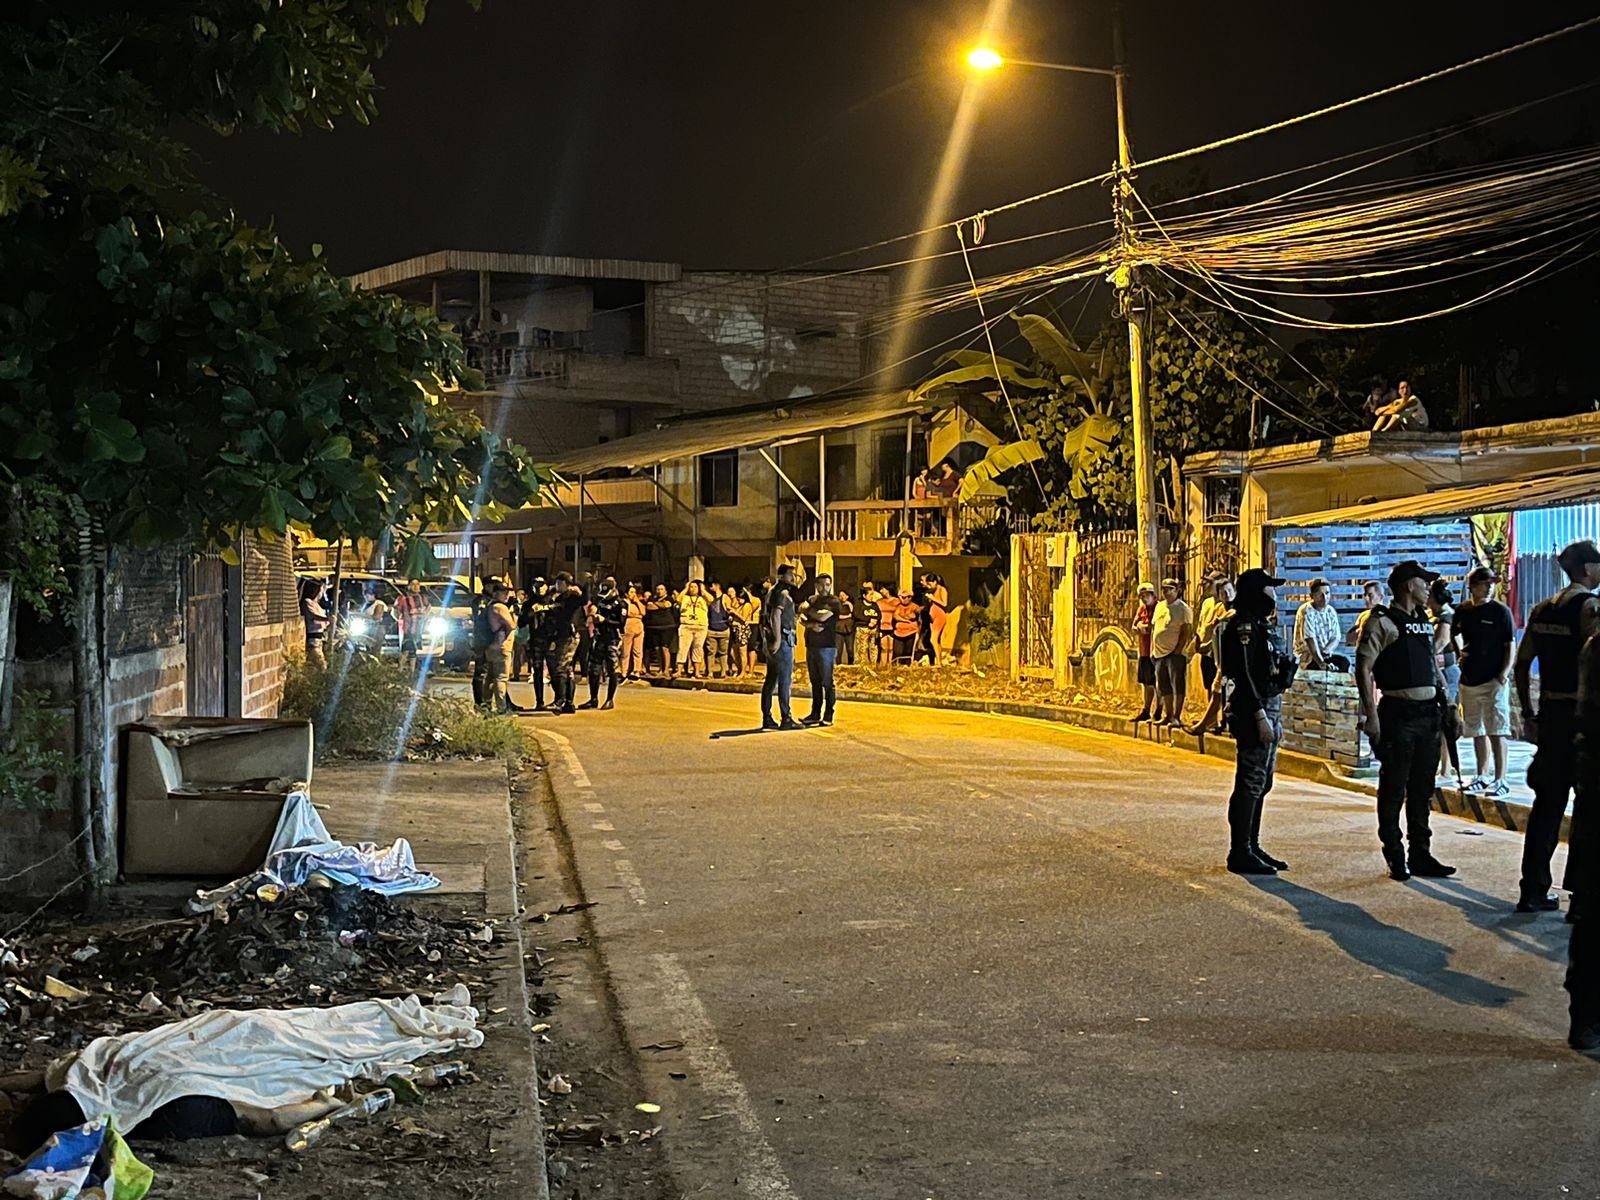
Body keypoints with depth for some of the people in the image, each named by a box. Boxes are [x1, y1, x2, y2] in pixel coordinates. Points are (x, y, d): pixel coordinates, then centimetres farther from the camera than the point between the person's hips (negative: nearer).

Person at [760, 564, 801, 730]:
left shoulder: (772, 592, 18)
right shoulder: (782, 593, -12)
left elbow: (767, 617, 23)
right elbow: (775, 617, -23)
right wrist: (777, 640, -24)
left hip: (770, 641, 10)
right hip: (783, 641, -10)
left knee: (771, 680, 10)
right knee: (785, 680, -9)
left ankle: (767, 718, 13)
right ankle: (786, 719, -10)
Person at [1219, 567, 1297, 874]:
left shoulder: (1262, 625, 18)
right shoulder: (1244, 626, -13)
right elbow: (1245, 675, -20)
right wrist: (1260, 716, -23)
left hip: (1270, 708, 10)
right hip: (1255, 710, -10)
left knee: (1261, 784, 13)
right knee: (1250, 783, -7)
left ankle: (1252, 848, 20)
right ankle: (1240, 854, -4)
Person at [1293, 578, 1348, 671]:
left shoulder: (1331, 611, 7)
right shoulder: (1306, 612, -13)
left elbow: (1336, 637, 6)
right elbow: (1310, 639, -23)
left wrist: (1327, 651, -17)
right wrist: (1321, 663, -34)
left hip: (1326, 655, 6)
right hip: (1306, 656, -6)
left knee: (1345, 662, -22)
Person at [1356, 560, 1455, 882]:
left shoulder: (1425, 622, 16)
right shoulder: (1382, 622, -7)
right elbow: (1363, 668, -12)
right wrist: (1371, 713, -18)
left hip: (1428, 712, 7)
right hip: (1398, 713, -7)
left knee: (1422, 789, 12)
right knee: (1394, 789, 0)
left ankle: (1420, 855, 19)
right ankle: (1395, 857, 7)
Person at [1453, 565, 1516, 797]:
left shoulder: (1501, 611, -6)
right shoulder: (1462, 610, 8)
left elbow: (1511, 646, -7)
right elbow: (1455, 634, 25)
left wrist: (1503, 675, -17)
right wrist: (1460, 651, 6)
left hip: (1494, 681, -6)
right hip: (1469, 680, 6)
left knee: (1497, 731, -9)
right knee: (1476, 731, 13)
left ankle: (1500, 780, -9)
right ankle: (1481, 776, 24)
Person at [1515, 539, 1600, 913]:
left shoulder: (1542, 610, 11)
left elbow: (1522, 664, 14)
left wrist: (1529, 715, 18)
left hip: (1550, 715, 7)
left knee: (1547, 802, 12)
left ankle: (1533, 891, 13)